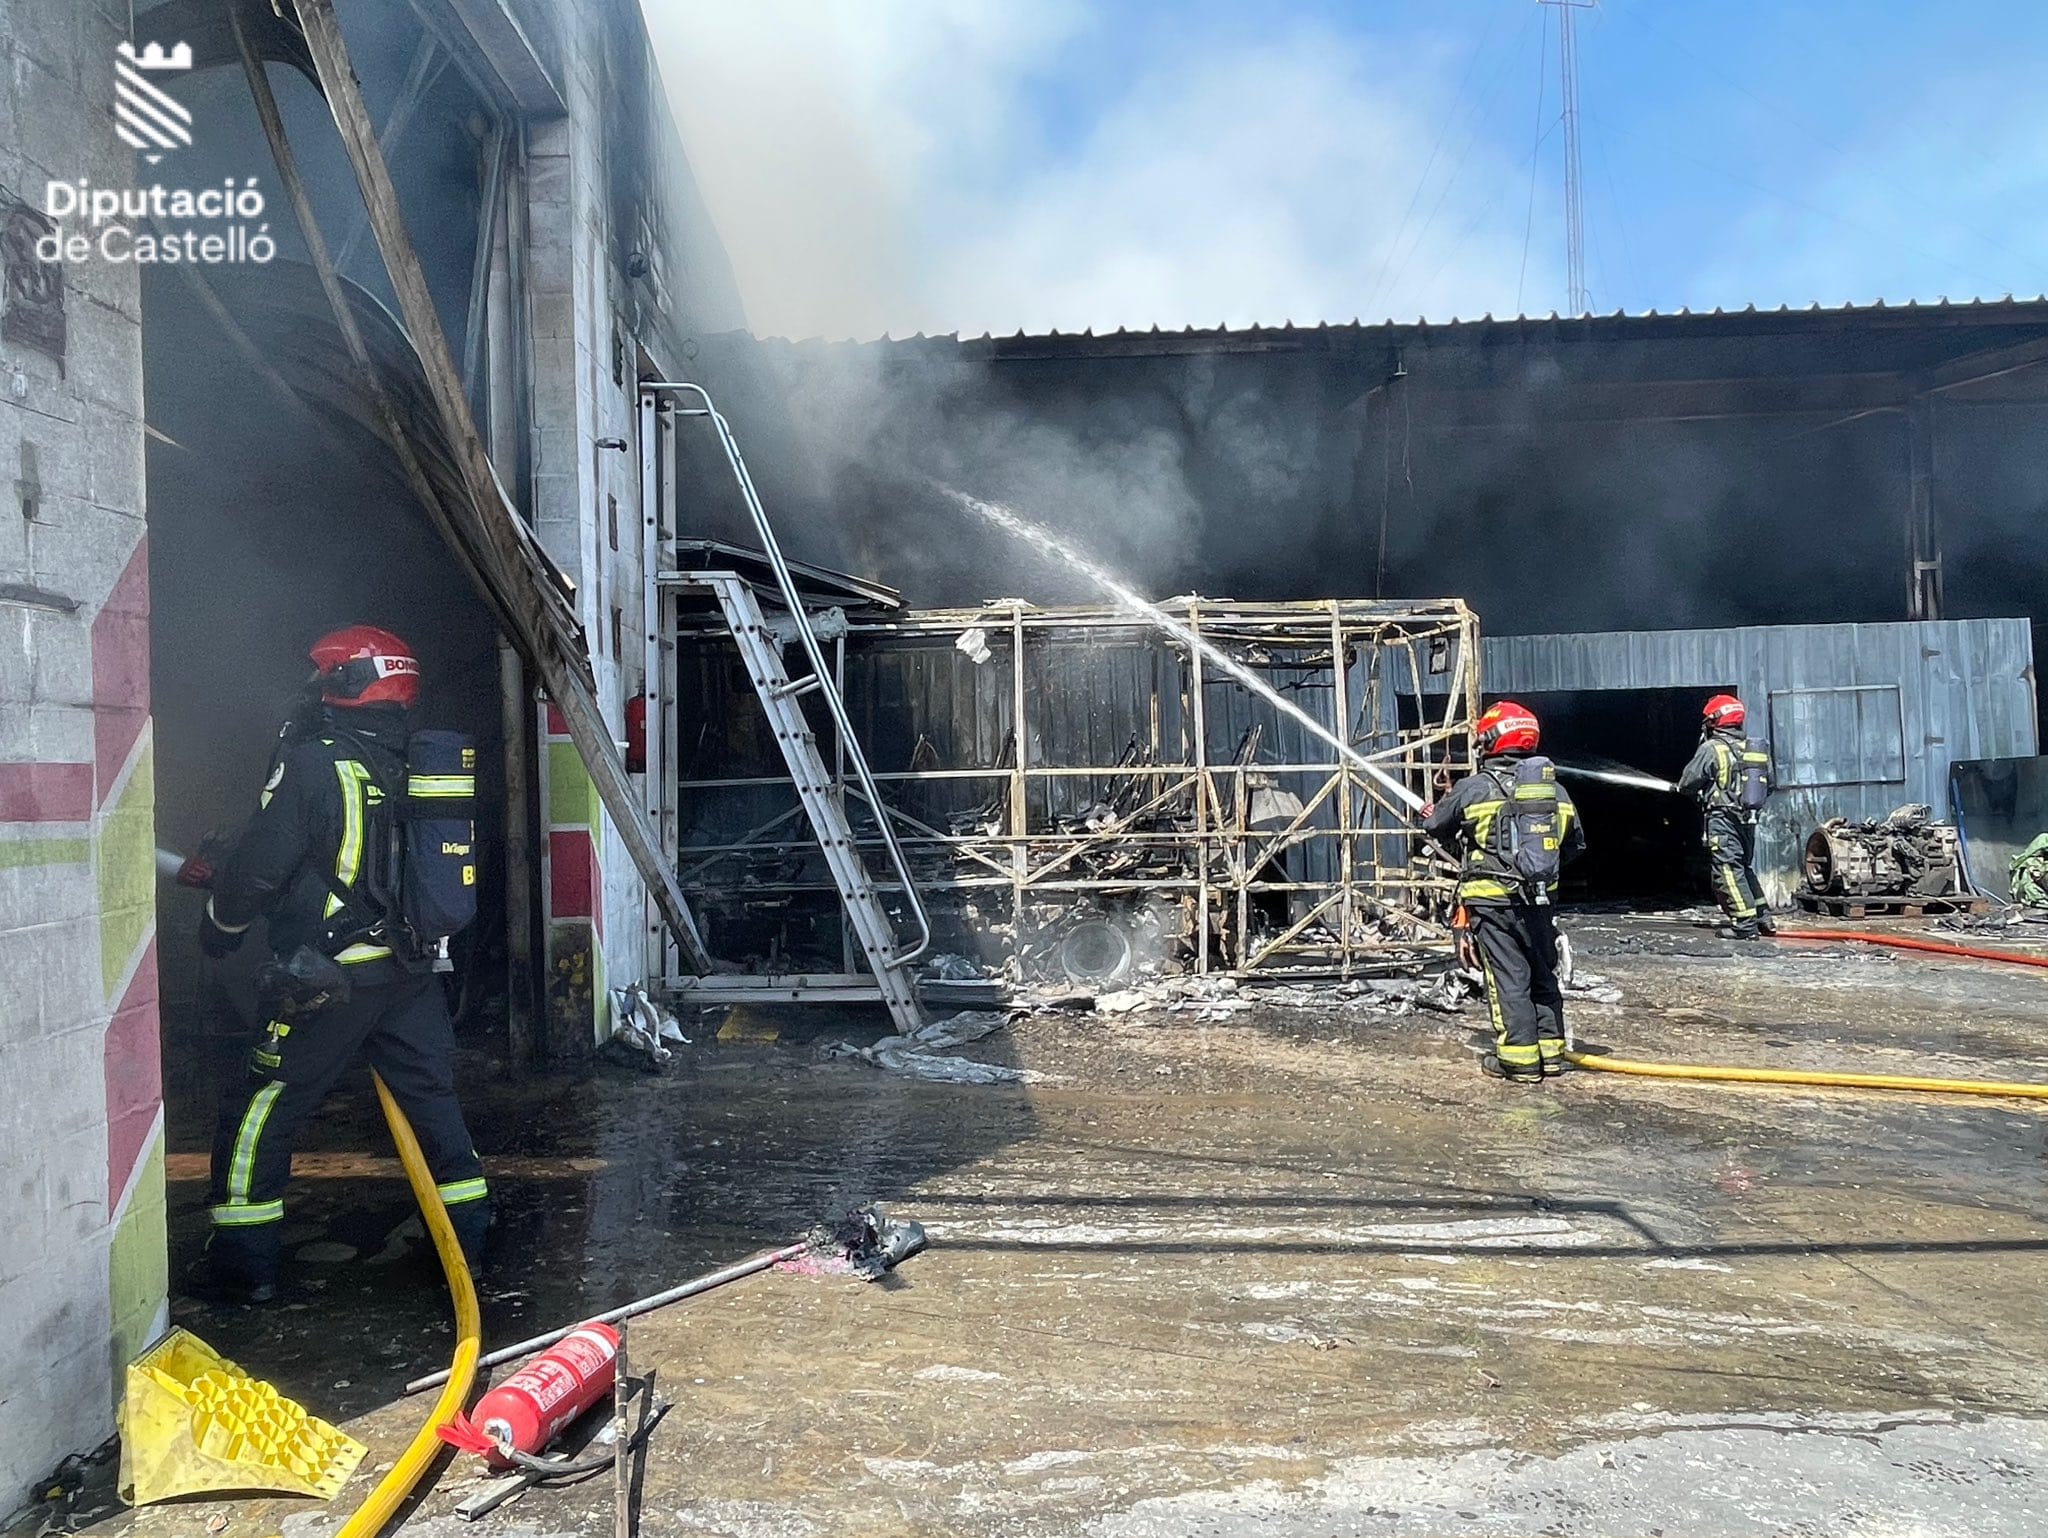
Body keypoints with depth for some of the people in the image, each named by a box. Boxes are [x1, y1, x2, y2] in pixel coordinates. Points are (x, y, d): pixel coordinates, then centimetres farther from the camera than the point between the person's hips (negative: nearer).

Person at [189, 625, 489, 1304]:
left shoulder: (316, 763, -14)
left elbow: (259, 865, -11)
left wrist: (219, 925, 7)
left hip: (328, 981, -6)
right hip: (413, 970, 6)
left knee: (259, 1114, 8)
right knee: (431, 1100, 16)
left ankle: (242, 1264, 15)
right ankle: (469, 1233, 23)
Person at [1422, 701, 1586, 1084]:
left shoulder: (1473, 788, -10)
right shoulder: (1555, 789, 6)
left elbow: (1435, 825, 3)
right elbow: (1576, 843, 15)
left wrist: (1430, 813, 26)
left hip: (1493, 901, -5)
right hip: (1541, 899, 5)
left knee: (1508, 978, 0)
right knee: (1543, 973, 16)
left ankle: (1520, 1059, 2)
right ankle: (1551, 1050, 24)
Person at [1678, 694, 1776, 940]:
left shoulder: (1712, 749, -11)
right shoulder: (1757, 749, 9)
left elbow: (1687, 783, -8)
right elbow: (1768, 785, 14)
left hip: (1722, 820, -7)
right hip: (1748, 819, 7)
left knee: (1728, 870, -5)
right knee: (1745, 868, 19)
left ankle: (1746, 925, -8)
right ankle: (1764, 919, 21)